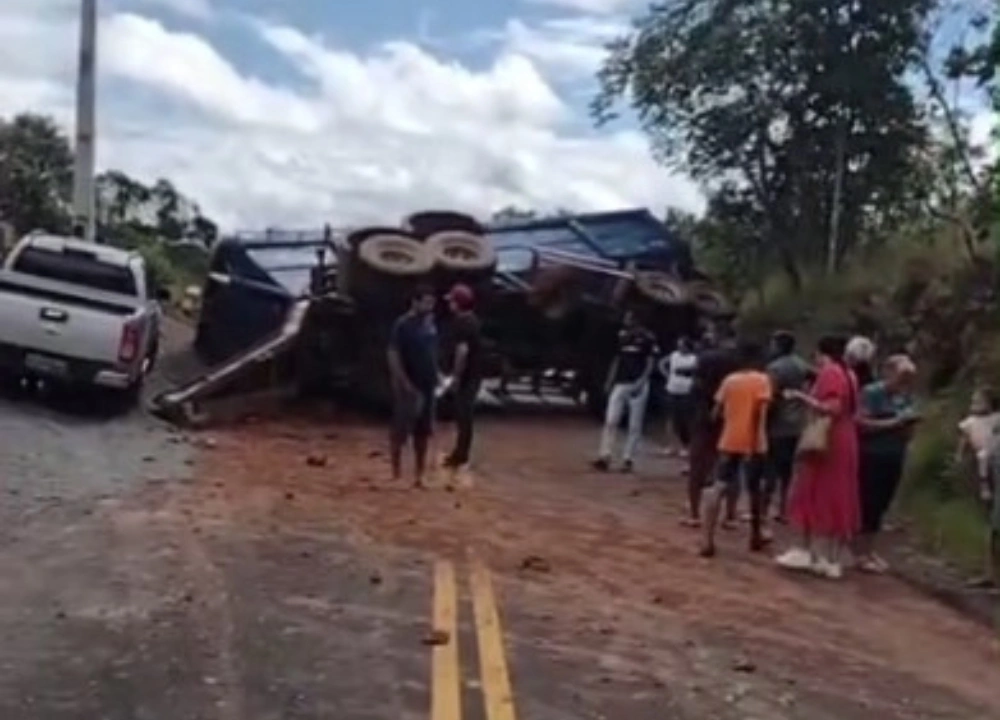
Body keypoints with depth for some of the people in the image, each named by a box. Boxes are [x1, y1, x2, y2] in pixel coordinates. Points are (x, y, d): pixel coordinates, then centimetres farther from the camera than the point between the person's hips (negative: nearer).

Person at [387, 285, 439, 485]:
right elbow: (393, 356, -16)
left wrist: (434, 376, 11)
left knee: (423, 432, 11)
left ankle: (420, 474, 19)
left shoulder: (430, 323, 9)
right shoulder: (402, 325, -13)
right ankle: (396, 474, 5)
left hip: (427, 385, 8)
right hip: (409, 387, -8)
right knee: (401, 431, -1)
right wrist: (405, 384, -18)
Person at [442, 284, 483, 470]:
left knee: (463, 416, -4)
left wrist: (455, 377, -19)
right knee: (465, 415, 15)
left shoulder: (461, 322, -18)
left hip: (466, 377, -10)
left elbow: (462, 350, -24)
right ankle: (461, 453, 22)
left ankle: (460, 456, 1)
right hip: (473, 375, 10)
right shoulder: (472, 320, 13)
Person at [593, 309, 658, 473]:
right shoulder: (622, 336, 10)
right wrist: (610, 381, 11)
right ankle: (604, 456, -3)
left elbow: (650, 363, -5)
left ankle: (628, 459, 6)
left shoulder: (647, 338, -6)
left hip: (638, 386, -4)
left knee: (634, 425, 1)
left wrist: (641, 381, -16)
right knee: (610, 421, -3)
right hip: (620, 384, 5)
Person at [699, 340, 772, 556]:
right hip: (752, 444, -2)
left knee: (718, 488, -4)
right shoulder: (762, 380, -2)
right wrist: (755, 442, -16)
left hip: (729, 442, 2)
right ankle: (755, 536, 28)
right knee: (754, 490, 15)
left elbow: (717, 412, 7)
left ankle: (708, 540, -16)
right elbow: (760, 411, -16)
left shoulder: (729, 379, 8)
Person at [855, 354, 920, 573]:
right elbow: (861, 423, -18)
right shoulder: (871, 392, -11)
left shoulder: (906, 398, 10)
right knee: (867, 504, -3)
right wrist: (893, 423, -19)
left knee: (880, 505, 10)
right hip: (871, 457, -6)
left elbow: (908, 435, 16)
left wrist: (908, 425, -6)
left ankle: (869, 550, 20)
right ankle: (861, 552, 5)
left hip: (894, 459, 7)